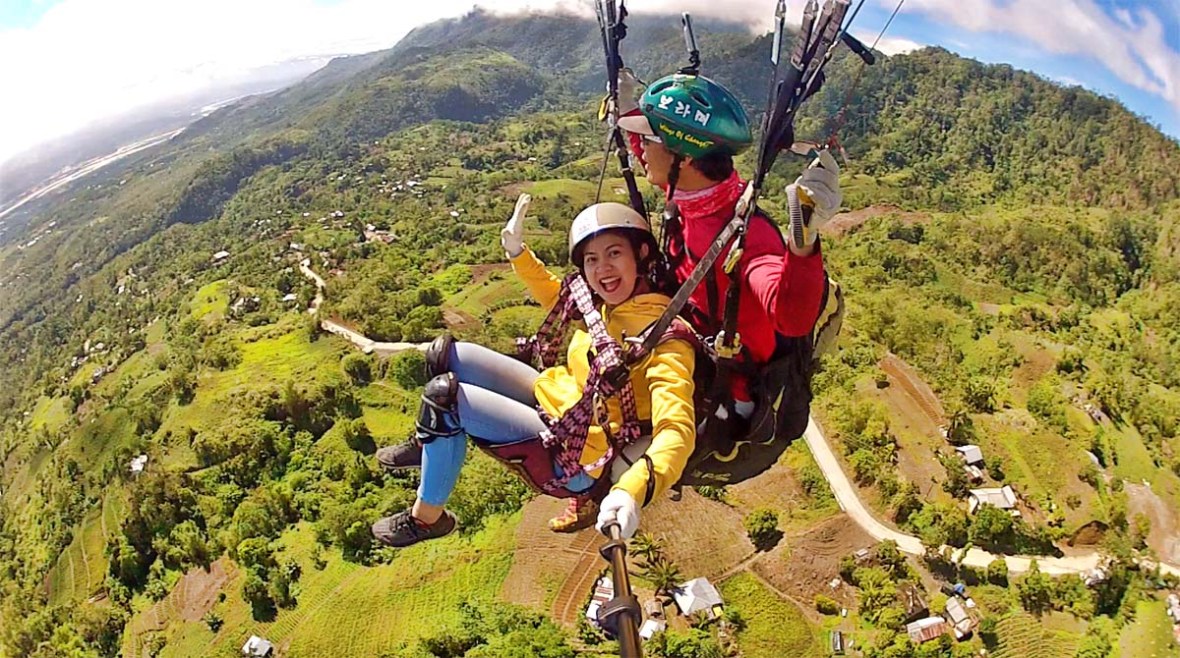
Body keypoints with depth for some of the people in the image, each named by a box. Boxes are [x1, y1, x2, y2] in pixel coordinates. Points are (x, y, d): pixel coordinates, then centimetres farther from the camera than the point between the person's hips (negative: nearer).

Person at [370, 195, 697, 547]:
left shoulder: (663, 336, -26)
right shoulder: (606, 301, -2)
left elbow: (677, 429, -39)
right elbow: (554, 294, 19)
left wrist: (633, 491, -56)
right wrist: (517, 252, 5)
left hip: (575, 459, -8)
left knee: (445, 397, -18)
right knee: (449, 356, 9)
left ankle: (427, 516, 4)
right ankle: (429, 445, 32)